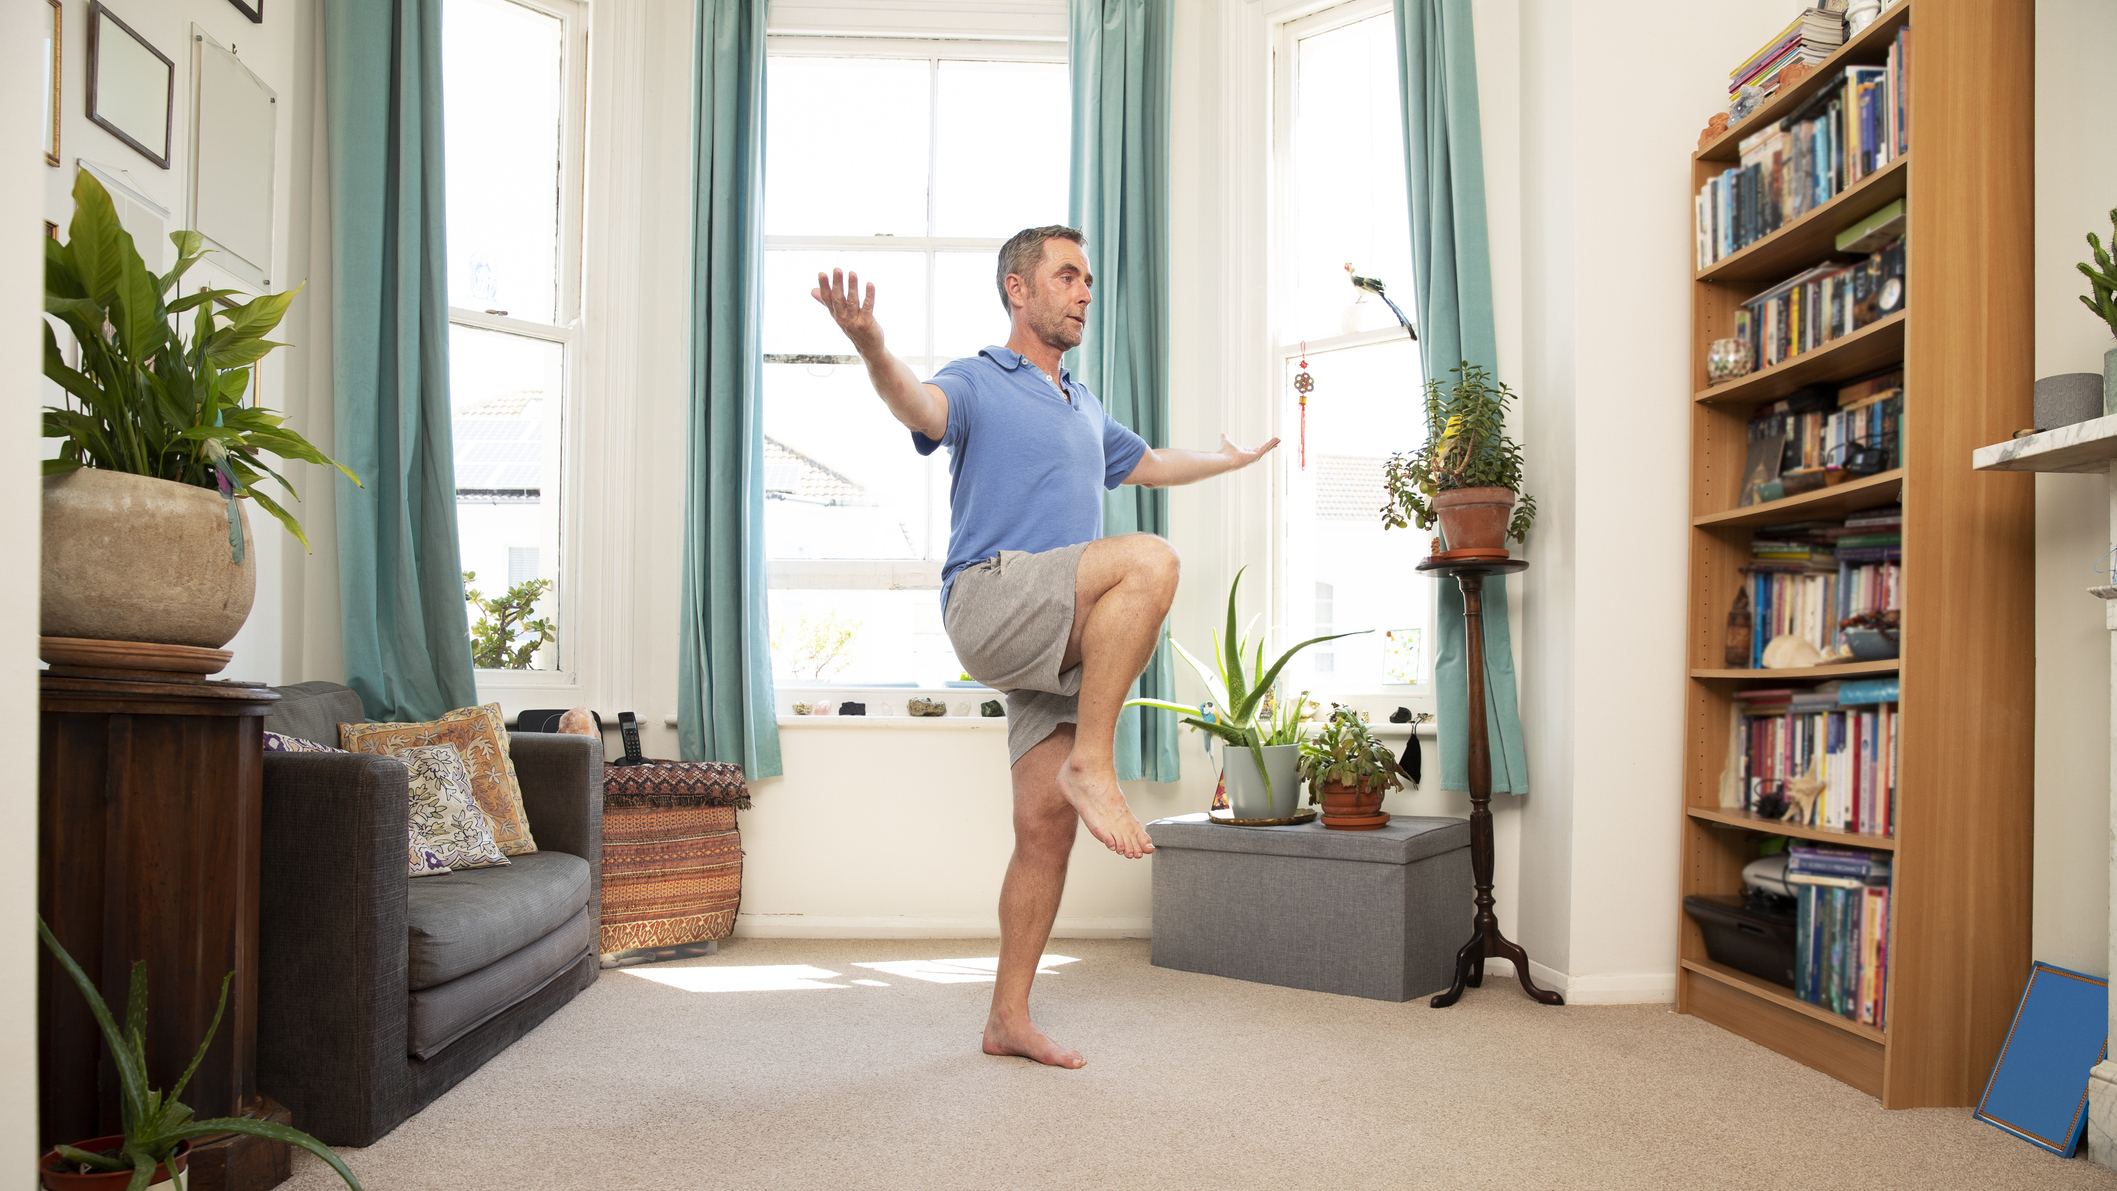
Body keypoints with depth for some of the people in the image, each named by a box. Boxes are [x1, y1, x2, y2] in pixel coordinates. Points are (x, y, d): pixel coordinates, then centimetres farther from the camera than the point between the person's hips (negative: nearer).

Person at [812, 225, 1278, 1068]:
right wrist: (870, 347, -42)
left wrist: (1229, 459, 57)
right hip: (988, 596, -6)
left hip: (1064, 644, 7)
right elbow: (919, 406, -20)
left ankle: (1009, 1019, 10)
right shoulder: (977, 383, 4)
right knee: (1149, 560, -30)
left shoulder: (1085, 409, 27)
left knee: (1047, 823, 0)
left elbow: (1147, 465, 45)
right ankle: (1091, 761, -23)